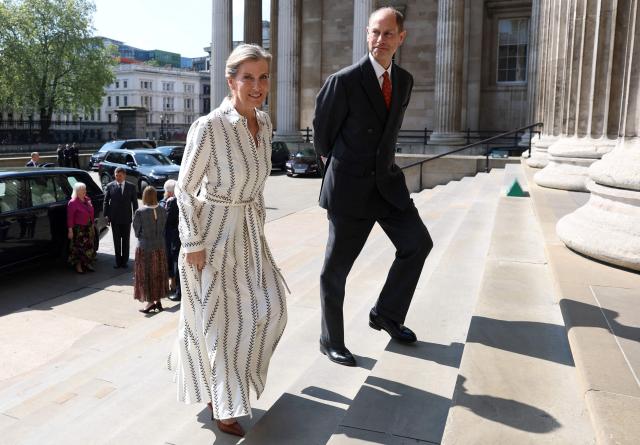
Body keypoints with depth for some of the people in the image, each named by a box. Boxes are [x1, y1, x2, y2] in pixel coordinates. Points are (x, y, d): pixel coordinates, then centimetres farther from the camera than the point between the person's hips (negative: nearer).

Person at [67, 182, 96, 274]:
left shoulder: (87, 200, 7)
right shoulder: (73, 203, -13)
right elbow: (70, 218, -14)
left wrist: (92, 225, 12)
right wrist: (70, 230, -18)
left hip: (89, 228, 7)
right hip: (78, 229, -7)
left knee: (89, 246, 12)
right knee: (78, 248, 1)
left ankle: (88, 264, 24)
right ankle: (78, 266, 11)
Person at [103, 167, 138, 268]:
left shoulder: (131, 187, 0)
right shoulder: (110, 186, 0)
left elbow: (134, 202, 3)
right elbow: (106, 201, 3)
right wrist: (106, 215, -3)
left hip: (126, 218, 0)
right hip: (114, 218, 0)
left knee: (125, 241, 8)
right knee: (116, 241, 8)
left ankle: (124, 261, 17)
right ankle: (118, 261, 17)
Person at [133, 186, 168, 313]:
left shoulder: (140, 212, -15)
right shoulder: (163, 211, -5)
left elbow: (137, 232, -6)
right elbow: (164, 229, 2)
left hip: (145, 247, -4)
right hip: (160, 246, 4)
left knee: (146, 275, 6)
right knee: (158, 274, 14)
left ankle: (150, 301, 6)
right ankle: (158, 301, 21)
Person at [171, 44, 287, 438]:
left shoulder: (265, 124, 1)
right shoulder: (208, 127, -21)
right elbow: (185, 189, -14)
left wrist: (258, 223, 15)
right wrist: (192, 243, -15)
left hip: (249, 232, 7)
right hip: (213, 232, -7)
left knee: (270, 308, 11)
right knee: (218, 320, 6)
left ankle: (231, 372, 41)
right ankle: (222, 404, 28)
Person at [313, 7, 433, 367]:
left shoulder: (405, 81, 5)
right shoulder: (344, 81, -13)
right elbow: (322, 127, 2)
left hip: (387, 180, 6)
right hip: (350, 185, -6)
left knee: (418, 243, 1)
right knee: (336, 267, 4)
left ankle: (386, 313, 20)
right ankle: (331, 341, 21)